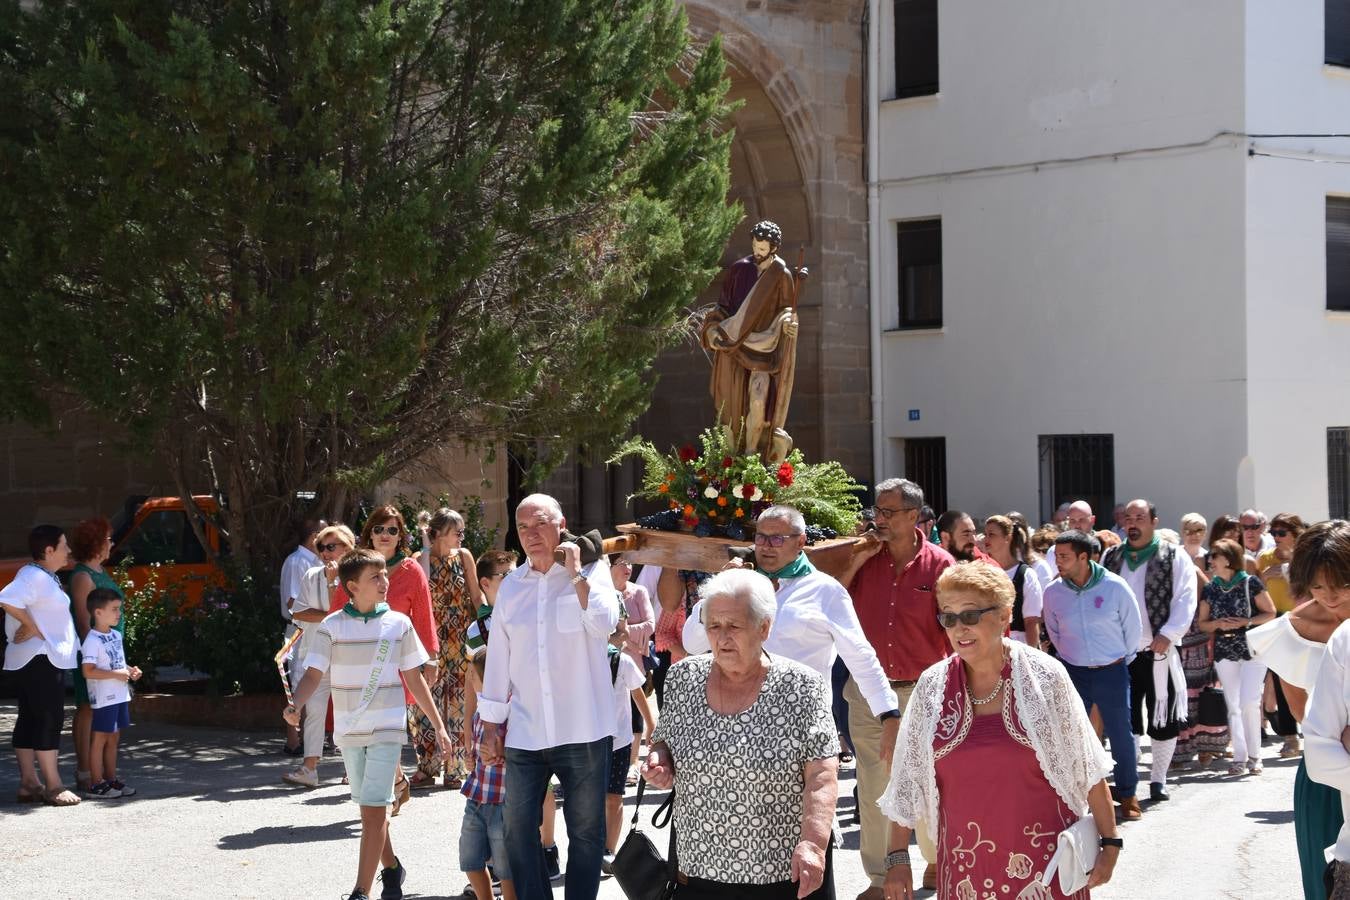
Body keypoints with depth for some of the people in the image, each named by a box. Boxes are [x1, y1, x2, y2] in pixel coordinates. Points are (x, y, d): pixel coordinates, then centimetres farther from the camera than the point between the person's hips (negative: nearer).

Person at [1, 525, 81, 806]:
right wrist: (31, 626, -21)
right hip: (40, 659, -11)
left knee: (30, 720, 11)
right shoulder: (35, 576, -17)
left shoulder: (46, 577, 15)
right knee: (49, 720, -8)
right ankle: (53, 786, -7)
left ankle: (29, 783, 15)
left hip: (43, 659, 11)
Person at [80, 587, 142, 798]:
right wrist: (117, 674, -22)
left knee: (113, 739, 14)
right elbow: (88, 671, -22)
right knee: (99, 739, -2)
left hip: (120, 696, 9)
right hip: (104, 698, -9)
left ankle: (111, 779, 22)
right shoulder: (92, 640, -16)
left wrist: (130, 670, 5)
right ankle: (96, 784, 3)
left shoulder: (116, 635, 11)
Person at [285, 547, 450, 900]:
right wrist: (295, 705, -25)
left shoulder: (398, 623, -1)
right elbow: (313, 674, -5)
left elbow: (414, 679, 6)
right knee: (369, 807, 13)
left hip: (386, 729, -2)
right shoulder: (332, 626, -2)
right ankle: (391, 868, 35)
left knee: (374, 808, -10)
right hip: (349, 731, 2)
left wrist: (439, 725, 8)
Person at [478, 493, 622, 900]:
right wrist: (490, 726, 11)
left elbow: (604, 624, -19)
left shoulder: (592, 573, -1)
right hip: (525, 734, 3)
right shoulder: (511, 585, 9)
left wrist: (575, 573, -14)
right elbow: (499, 659, 12)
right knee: (519, 831, 6)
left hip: (583, 731, -3)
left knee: (586, 833, 5)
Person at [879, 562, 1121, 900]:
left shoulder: (1044, 677, -6)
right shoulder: (932, 686, 0)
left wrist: (1109, 842, -2)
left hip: (1045, 860, -2)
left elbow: (1086, 768, -1)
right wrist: (897, 857, 4)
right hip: (965, 866, 2)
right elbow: (908, 781, 6)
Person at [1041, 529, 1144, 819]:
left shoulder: (1114, 587, -12)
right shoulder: (1053, 592, -5)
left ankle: (1127, 793, 20)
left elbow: (1132, 627, 2)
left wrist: (1123, 658, 9)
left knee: (1120, 734, 4)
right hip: (1073, 672, 2)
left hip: (1112, 672, -2)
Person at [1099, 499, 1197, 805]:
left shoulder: (1174, 557, 1)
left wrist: (1167, 635, -17)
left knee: (1163, 720, 3)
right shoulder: (1110, 558, 12)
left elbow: (1185, 601, -6)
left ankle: (1159, 781, 17)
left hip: (1158, 653, -3)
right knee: (1123, 720, 5)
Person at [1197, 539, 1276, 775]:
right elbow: (1202, 623, 12)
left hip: (1253, 650, -4)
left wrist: (1244, 622, -15)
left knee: (1249, 702, -11)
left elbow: (1270, 613, -3)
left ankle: (1254, 756, 4)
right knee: (1233, 706, 5)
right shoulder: (1210, 588, 7)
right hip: (1224, 653, 4)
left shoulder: (1250, 583, -6)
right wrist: (1218, 624, -8)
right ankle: (1239, 757, 10)